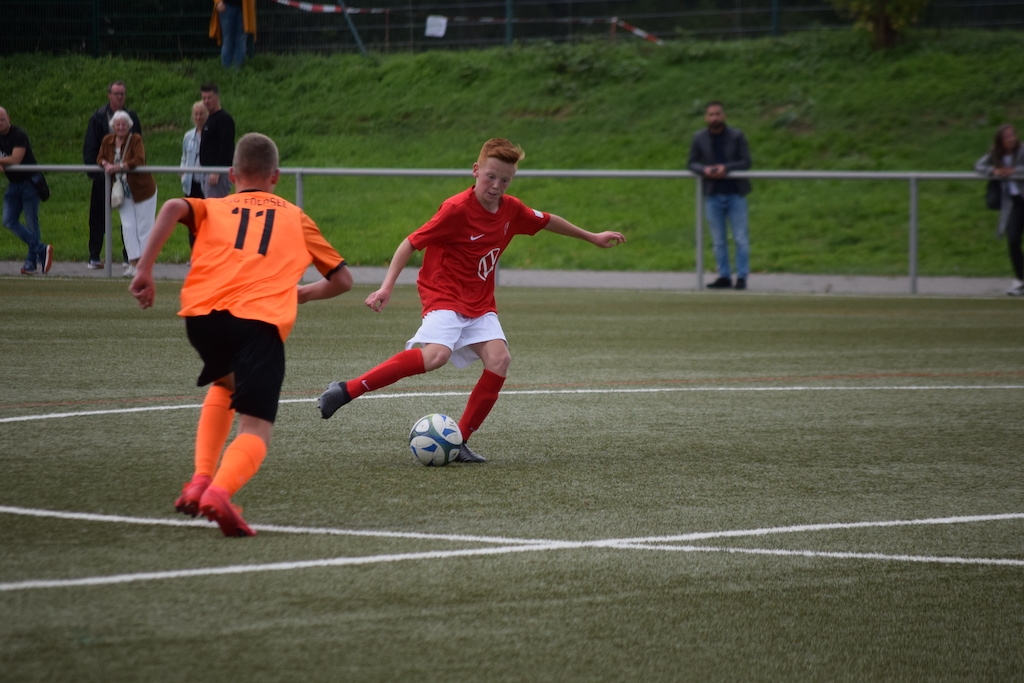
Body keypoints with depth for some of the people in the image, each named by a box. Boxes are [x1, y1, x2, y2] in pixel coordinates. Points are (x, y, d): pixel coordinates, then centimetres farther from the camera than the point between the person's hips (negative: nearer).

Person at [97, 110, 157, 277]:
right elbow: (100, 158, 12)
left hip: (142, 189, -4)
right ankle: (133, 262, -4)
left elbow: (139, 160, -25)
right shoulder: (107, 141, 3)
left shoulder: (136, 140, -12)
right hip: (122, 192, 4)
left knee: (144, 227, -2)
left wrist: (118, 167, -29)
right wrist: (105, 164, -12)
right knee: (128, 226, -4)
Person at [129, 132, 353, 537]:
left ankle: (201, 478, 19)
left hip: (203, 313, 2)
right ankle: (221, 490, -37)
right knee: (255, 429, -4)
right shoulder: (295, 217, 27)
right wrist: (303, 293, 48)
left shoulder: (213, 209, 26)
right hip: (262, 320, -2)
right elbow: (342, 280, 29)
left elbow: (174, 208, 2)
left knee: (225, 384, 34)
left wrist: (145, 269, -1)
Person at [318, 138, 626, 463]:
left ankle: (460, 442, -8)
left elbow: (547, 221, 23)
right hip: (444, 294, -7)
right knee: (436, 354, -32)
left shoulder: (511, 210, 2)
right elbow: (411, 242, -16)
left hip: (480, 304, 7)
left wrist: (592, 237, 33)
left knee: (499, 359, -16)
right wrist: (387, 287, -24)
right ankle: (346, 390, -27)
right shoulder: (457, 209, -18)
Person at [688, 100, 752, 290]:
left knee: (741, 238, -1)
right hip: (713, 196, 2)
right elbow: (692, 163, 5)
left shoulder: (736, 136, -2)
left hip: (735, 194, -2)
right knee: (718, 240, 6)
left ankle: (742, 276, 4)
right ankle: (724, 276, 12)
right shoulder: (699, 138, 2)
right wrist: (704, 170, -16)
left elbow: (746, 161, -4)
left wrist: (726, 168, -21)